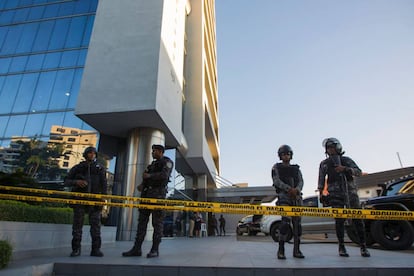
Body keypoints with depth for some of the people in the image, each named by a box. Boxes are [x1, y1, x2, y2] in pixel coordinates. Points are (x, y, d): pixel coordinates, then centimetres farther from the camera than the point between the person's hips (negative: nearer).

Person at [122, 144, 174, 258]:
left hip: (158, 194, -7)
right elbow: (146, 177, 21)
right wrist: (142, 184, 1)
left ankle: (155, 250, -1)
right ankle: (137, 249, 7)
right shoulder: (152, 164, 25)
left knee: (157, 222, -5)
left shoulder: (167, 162, 3)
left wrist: (149, 175, -10)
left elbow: (164, 175, -15)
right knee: (142, 221, 4)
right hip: (146, 194, 7)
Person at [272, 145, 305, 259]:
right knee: (286, 222, -18)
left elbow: (301, 181, 5)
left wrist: (297, 189, -19)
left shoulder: (296, 169, 20)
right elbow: (277, 181, -5)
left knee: (297, 223, 3)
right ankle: (281, 250, -11)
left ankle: (296, 250, 13)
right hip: (284, 197, -4)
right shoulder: (276, 167, 9)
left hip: (297, 197, 4)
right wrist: (289, 189, -21)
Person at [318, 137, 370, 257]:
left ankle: (363, 246, 9)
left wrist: (345, 169, -19)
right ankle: (341, 247, 6)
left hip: (350, 191, 1)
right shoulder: (324, 164, 10)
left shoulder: (347, 160, 11)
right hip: (335, 194, -1)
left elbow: (358, 172, -1)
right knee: (339, 220, -3)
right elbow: (321, 180, 10)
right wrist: (321, 193, 5)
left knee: (357, 218, -1)